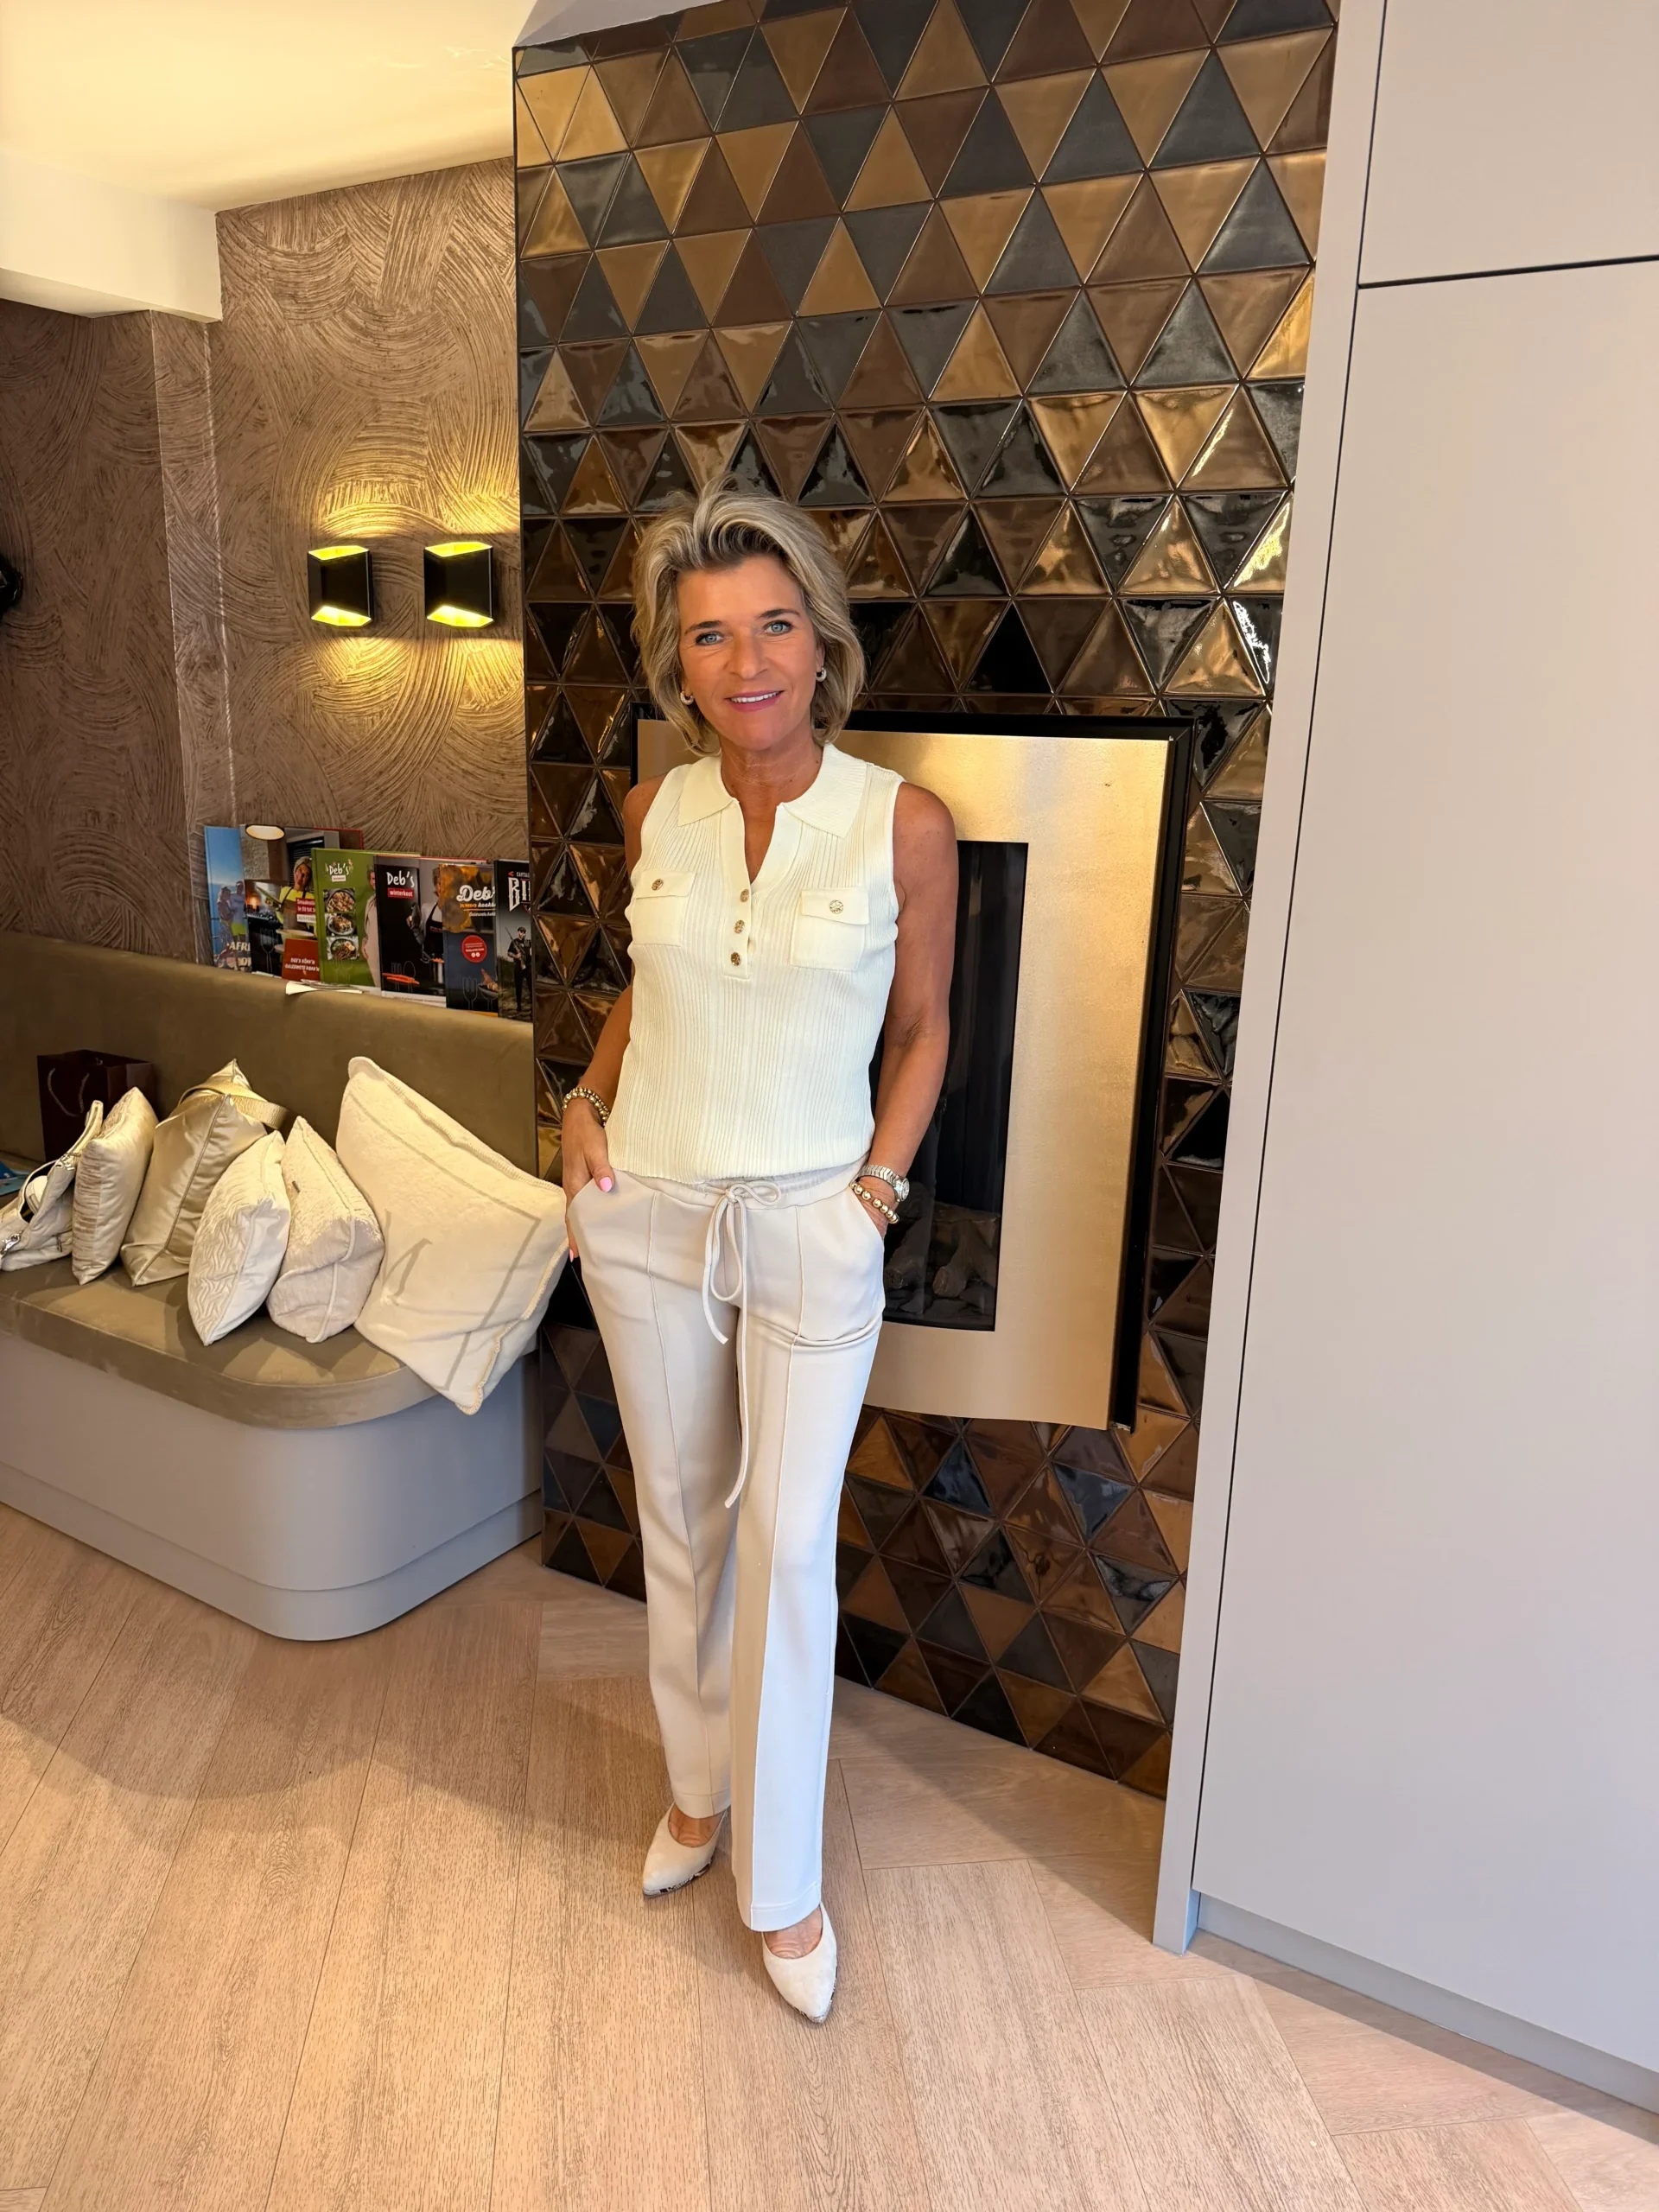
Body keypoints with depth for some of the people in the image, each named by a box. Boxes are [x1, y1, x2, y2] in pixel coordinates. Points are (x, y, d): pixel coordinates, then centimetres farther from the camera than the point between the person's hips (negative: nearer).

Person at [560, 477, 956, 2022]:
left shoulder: (904, 825, -11)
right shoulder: (655, 811, -1)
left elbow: (921, 1029, 1)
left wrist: (879, 1182, -7)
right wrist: (588, 1097, 1)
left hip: (810, 1223, -3)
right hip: (647, 1212, 4)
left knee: (788, 1542, 1)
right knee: (680, 1519, 16)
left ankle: (780, 1879, 22)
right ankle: (699, 1787, 39)